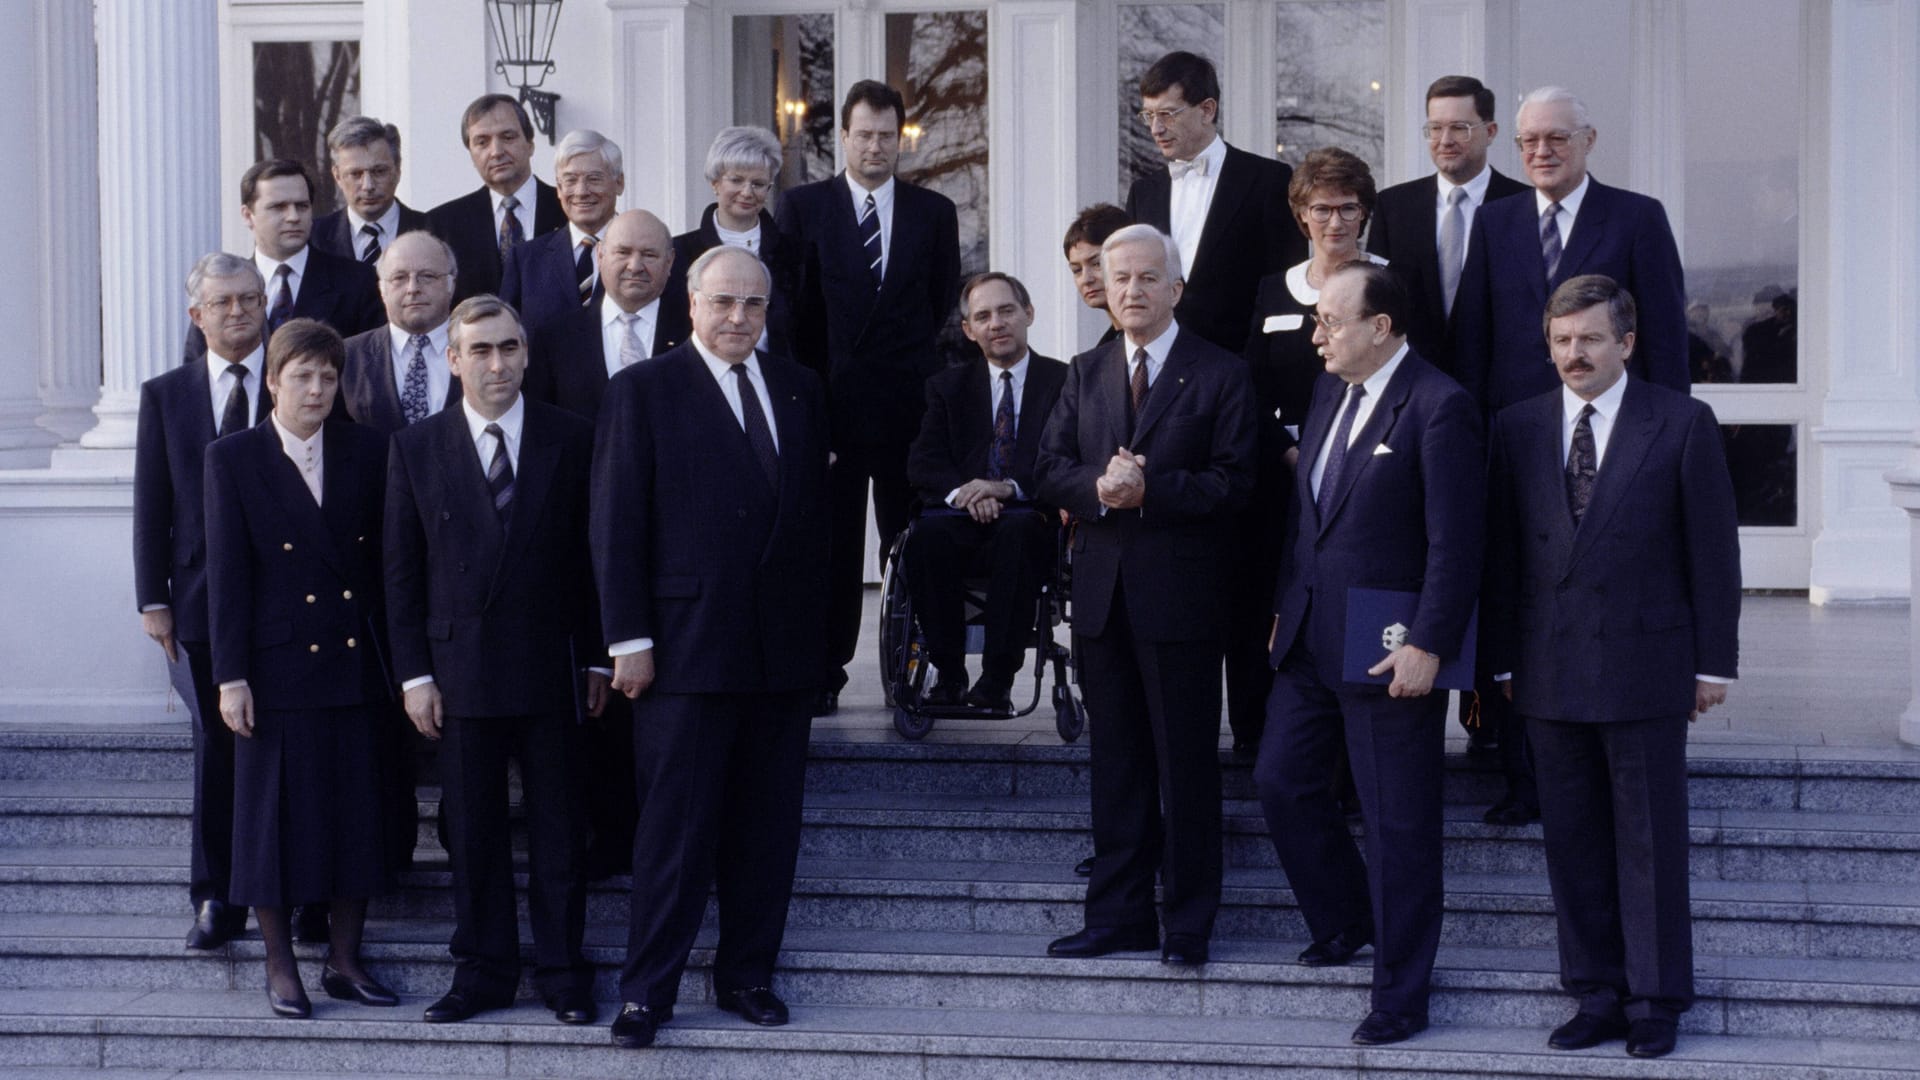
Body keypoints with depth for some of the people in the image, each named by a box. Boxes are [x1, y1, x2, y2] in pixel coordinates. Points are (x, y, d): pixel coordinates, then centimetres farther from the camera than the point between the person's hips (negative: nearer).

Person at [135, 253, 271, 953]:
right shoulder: (165, 396, 9)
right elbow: (152, 505, 7)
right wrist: (153, 599, 0)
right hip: (203, 600, 2)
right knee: (216, 749, 5)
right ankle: (217, 900, 13)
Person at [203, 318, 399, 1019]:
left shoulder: (367, 452, 7)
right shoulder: (233, 460, -1)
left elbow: (387, 560, 8)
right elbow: (226, 574, -4)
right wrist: (230, 676, -9)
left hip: (358, 666, 3)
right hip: (279, 668, -3)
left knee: (359, 812, 6)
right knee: (276, 814, 3)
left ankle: (345, 961, 18)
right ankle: (280, 969, 14)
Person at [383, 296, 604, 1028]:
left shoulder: (569, 440, 3)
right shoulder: (415, 448, 4)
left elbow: (591, 556, 4)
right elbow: (402, 571, 4)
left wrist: (597, 660, 2)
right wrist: (414, 674, -1)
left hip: (551, 667, 0)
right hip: (461, 672, 0)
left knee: (558, 831, 5)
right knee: (473, 833, 6)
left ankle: (563, 973, 15)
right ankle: (483, 972, 16)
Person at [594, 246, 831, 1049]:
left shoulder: (798, 389, 13)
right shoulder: (645, 390, -1)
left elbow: (815, 509, 13)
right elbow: (615, 523, -5)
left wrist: (815, 615, 7)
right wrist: (629, 638, -10)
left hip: (784, 646, 5)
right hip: (688, 643, -4)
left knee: (767, 825, 9)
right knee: (676, 824, -2)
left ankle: (747, 975, 20)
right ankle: (647, 990, 6)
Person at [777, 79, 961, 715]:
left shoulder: (933, 213, 10)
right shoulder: (802, 207, 6)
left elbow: (944, 305, 14)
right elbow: (788, 304, 5)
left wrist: (919, 371, 10)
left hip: (909, 405, 1)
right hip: (830, 401, -1)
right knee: (829, 544, 1)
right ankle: (823, 675, 6)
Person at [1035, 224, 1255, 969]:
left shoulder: (1219, 375, -1)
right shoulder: (1085, 376, 15)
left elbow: (1232, 482, -9)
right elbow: (1049, 470, 7)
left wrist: (1148, 489, -19)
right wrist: (1098, 487, -13)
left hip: (1181, 593, -5)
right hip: (1103, 592, 5)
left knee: (1186, 763, 0)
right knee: (1116, 761, 10)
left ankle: (1188, 922, 7)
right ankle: (1119, 914, 16)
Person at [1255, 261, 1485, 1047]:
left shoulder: (1439, 407, -14)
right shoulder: (1330, 391, 11)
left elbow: (1455, 542, -17)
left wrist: (1428, 645, -20)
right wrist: (1284, 606, 15)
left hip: (1389, 650, -8)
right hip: (1311, 641, 8)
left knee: (1398, 823, 1)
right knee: (1282, 779, 13)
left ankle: (1400, 996, 11)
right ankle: (1346, 921, 35)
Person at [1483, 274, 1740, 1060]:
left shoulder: (1682, 425, -2)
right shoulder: (1518, 429, 8)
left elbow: (1713, 548, -1)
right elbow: (1501, 554, 10)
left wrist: (1714, 662, -3)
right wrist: (1504, 660, 6)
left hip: (1645, 665, -3)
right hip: (1552, 672, 3)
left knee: (1650, 841, 3)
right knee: (1571, 840, 7)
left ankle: (1655, 1002, 13)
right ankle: (1597, 996, 17)